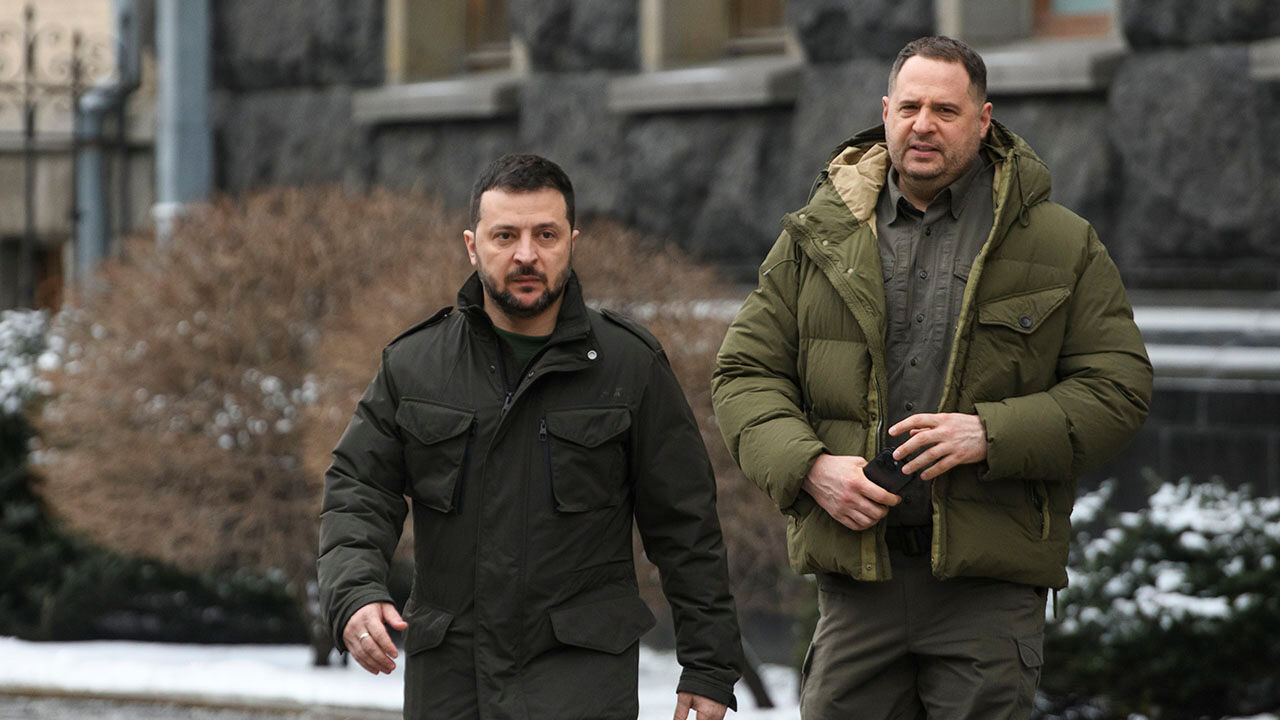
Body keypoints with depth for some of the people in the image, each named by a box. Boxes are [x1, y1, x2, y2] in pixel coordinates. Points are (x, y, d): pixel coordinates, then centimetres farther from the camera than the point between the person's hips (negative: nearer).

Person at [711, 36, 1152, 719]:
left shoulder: (1061, 246, 5)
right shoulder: (816, 236, 11)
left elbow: (1116, 387, 1)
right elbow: (745, 374, 9)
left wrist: (992, 434, -14)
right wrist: (808, 466, -9)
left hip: (988, 583, -2)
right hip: (856, 572, 2)